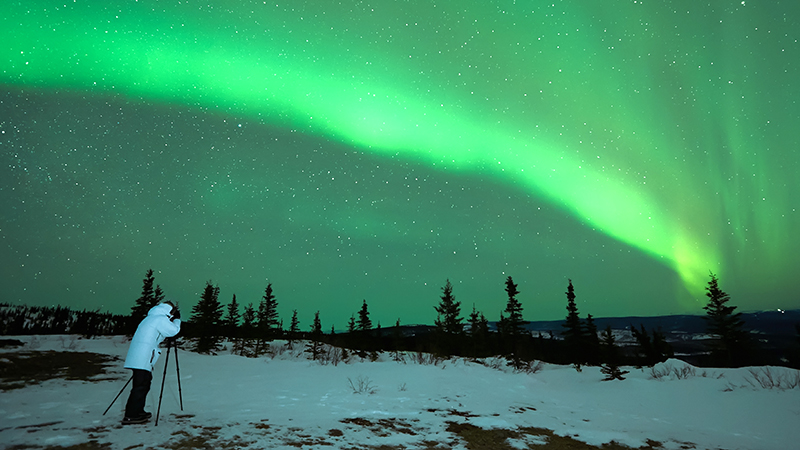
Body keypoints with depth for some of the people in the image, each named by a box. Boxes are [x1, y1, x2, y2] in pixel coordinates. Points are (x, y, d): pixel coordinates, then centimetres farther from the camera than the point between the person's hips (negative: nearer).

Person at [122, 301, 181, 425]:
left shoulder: (150, 318, 21)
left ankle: (138, 412, 21)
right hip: (143, 360, -10)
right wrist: (177, 320, 8)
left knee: (143, 385, 15)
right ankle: (130, 417, -6)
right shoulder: (161, 319, -9)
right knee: (140, 386, -7)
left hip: (138, 359, 10)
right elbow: (174, 331, -9)